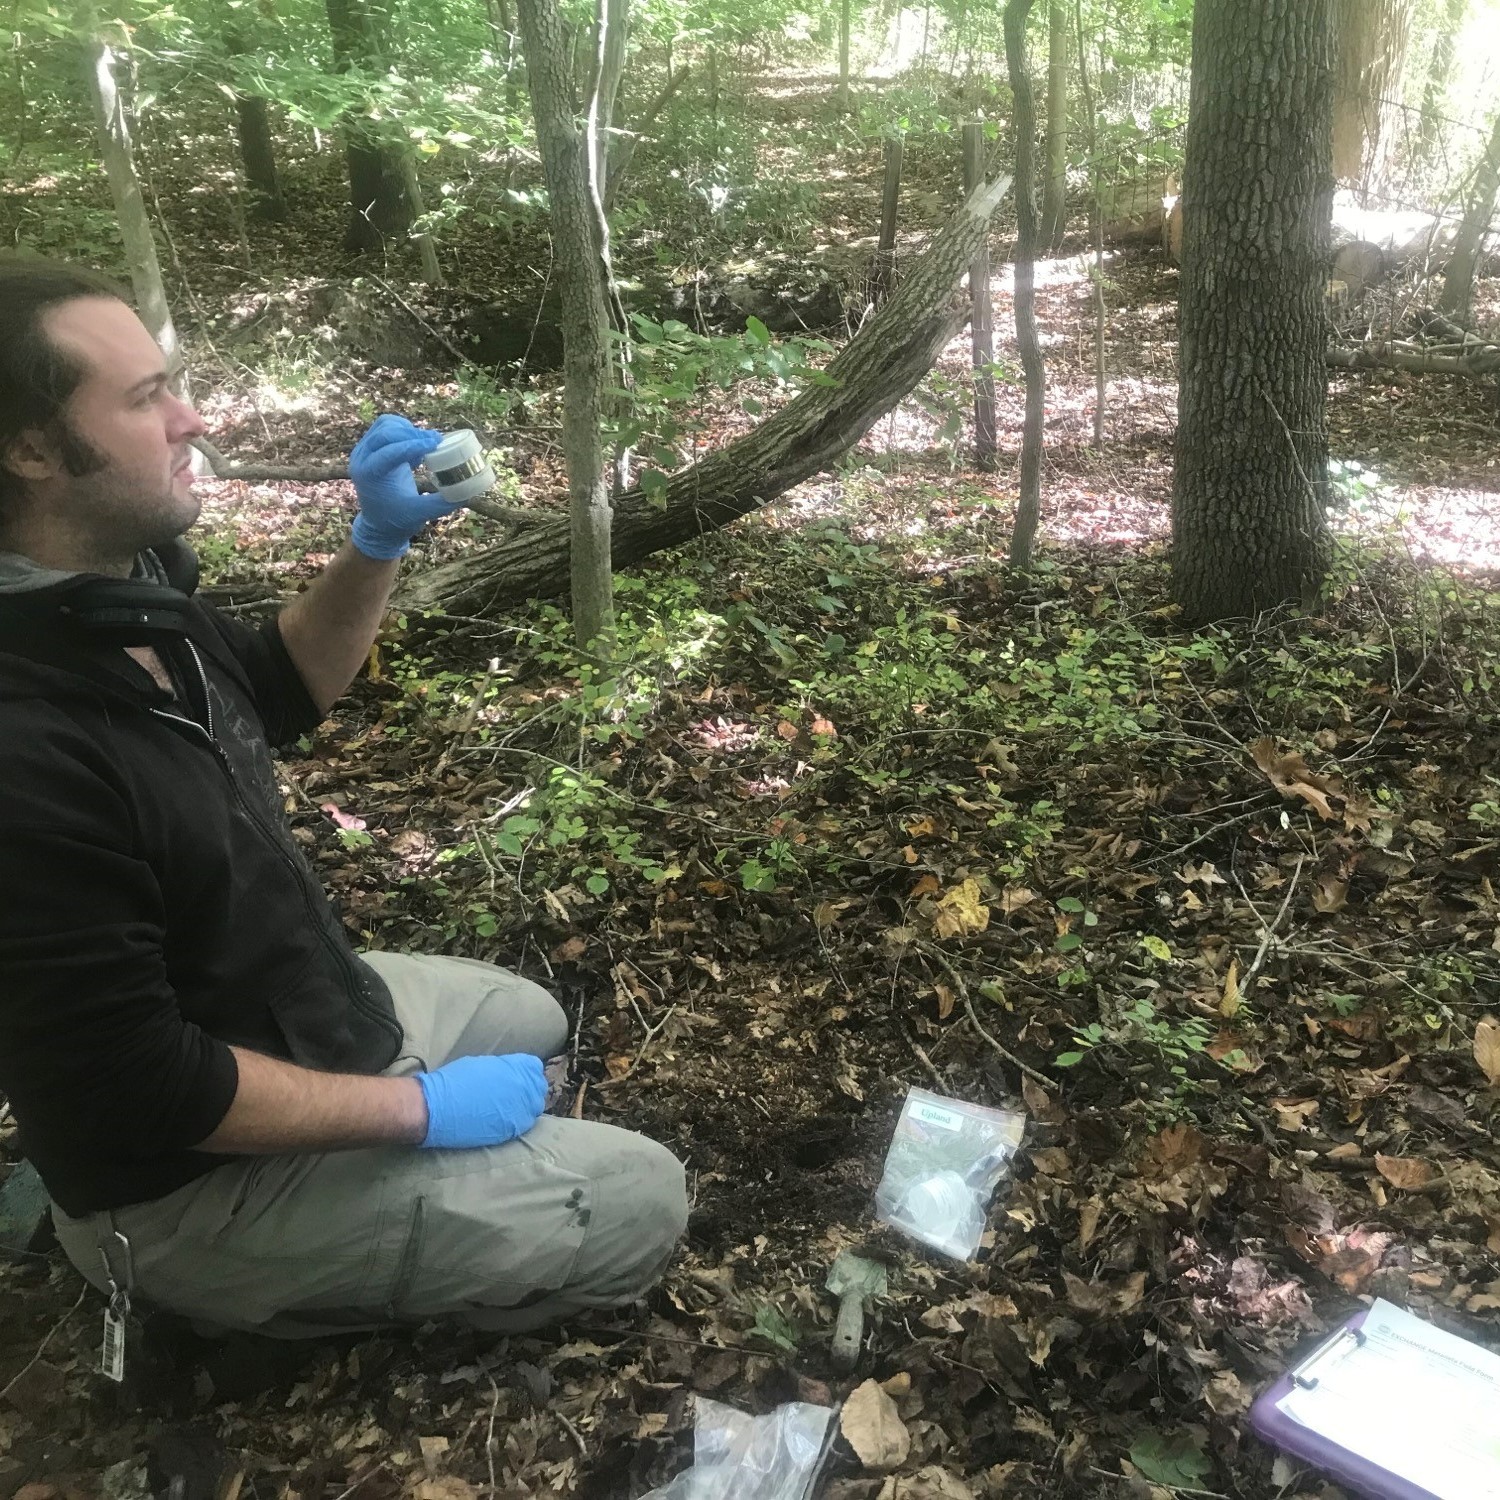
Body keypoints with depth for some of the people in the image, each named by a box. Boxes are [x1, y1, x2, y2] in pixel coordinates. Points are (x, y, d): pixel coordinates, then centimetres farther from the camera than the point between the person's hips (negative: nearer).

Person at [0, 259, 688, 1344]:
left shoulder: (126, 600, -7)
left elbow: (283, 694, 12)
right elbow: (152, 1090, -31)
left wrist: (381, 544, -6)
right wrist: (423, 1110, -19)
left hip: (304, 1000, 9)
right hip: (203, 1180, -9)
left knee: (531, 1019, 28)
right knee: (642, 1200, -3)